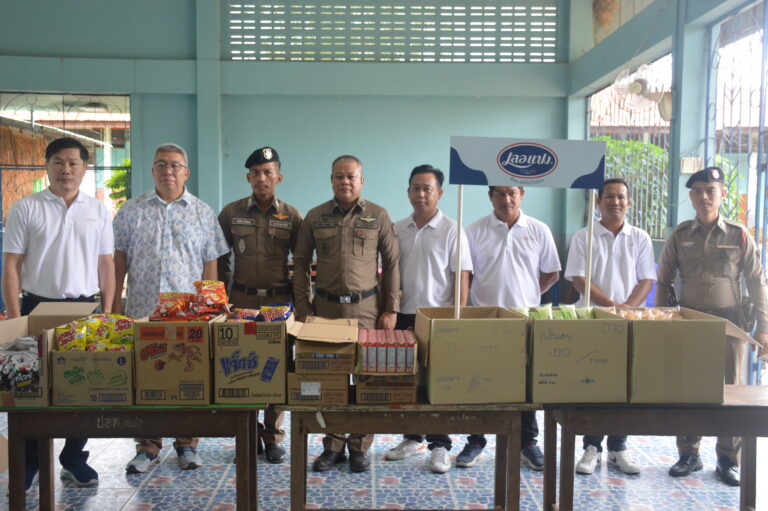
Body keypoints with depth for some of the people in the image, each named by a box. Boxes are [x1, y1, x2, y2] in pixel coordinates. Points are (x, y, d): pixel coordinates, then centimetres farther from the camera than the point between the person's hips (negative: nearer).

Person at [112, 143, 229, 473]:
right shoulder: (132, 210, 8)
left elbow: (210, 263, 5)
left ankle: (186, 443, 20)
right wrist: (115, 303, 2)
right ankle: (147, 446, 20)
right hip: (141, 310, 1)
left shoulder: (202, 213, 6)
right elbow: (119, 258, 8)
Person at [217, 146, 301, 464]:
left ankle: (273, 437, 18)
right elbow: (220, 259, 9)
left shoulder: (291, 216, 2)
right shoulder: (231, 213, 3)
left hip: (280, 301, 0)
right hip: (242, 300, 1)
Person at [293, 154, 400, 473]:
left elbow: (391, 264, 3)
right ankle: (332, 446, 22)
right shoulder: (315, 217, 6)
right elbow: (300, 263, 9)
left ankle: (360, 447, 20)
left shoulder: (378, 216, 2)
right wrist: (302, 307, 2)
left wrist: (391, 309, -2)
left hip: (366, 308, -1)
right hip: (325, 306, 1)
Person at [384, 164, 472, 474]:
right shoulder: (397, 230, 8)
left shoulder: (450, 230, -4)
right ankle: (412, 437, 27)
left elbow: (461, 276, -6)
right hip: (404, 317, 4)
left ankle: (440, 446, 15)